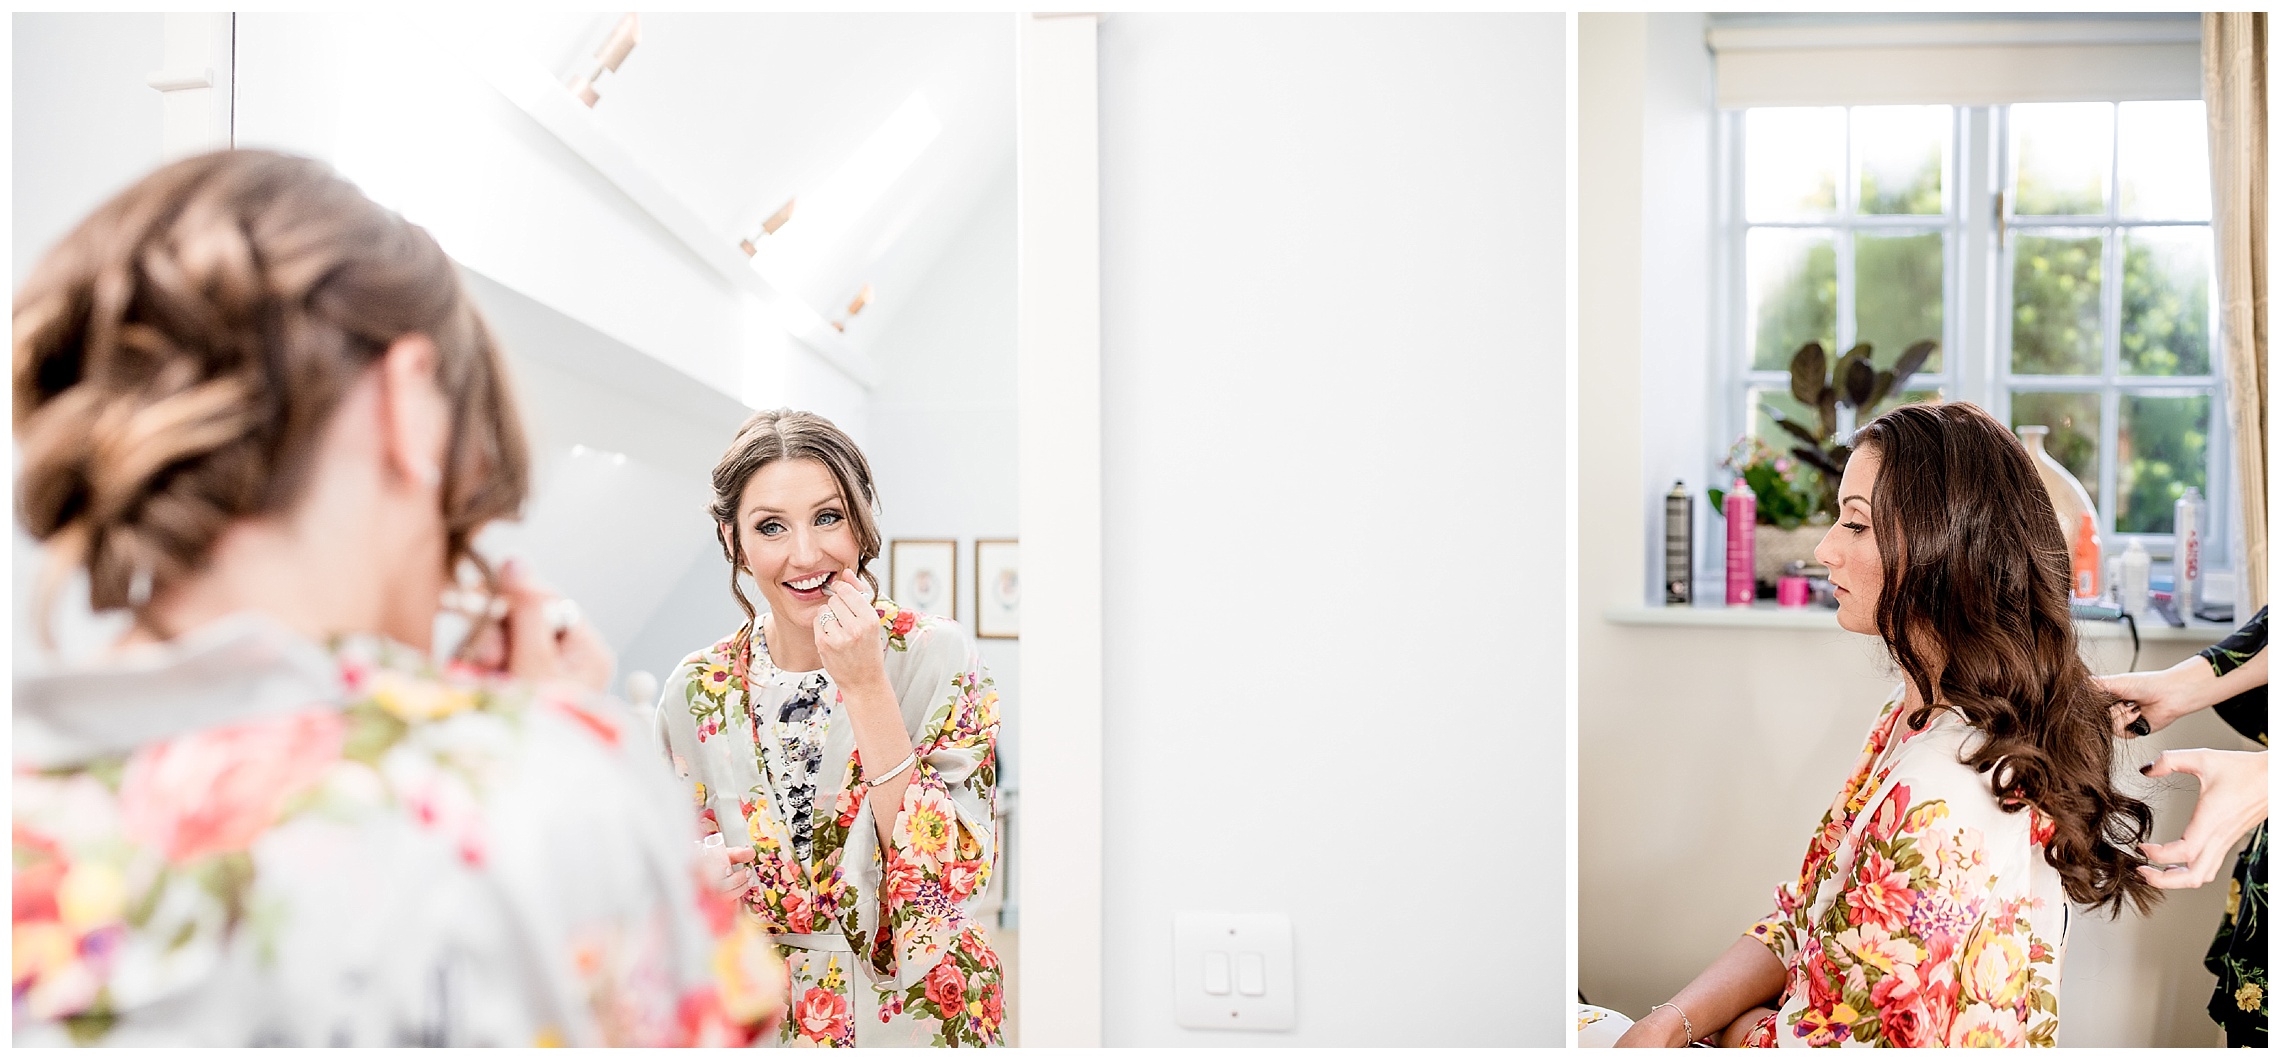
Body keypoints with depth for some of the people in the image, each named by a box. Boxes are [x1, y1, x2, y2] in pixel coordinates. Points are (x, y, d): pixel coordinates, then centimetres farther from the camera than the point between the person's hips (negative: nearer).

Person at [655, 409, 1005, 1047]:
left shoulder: (938, 657, -15)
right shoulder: (697, 692, -8)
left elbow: (947, 878, -23)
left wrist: (867, 686, -27)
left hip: (917, 1018, -2)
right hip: (764, 1024, 2)